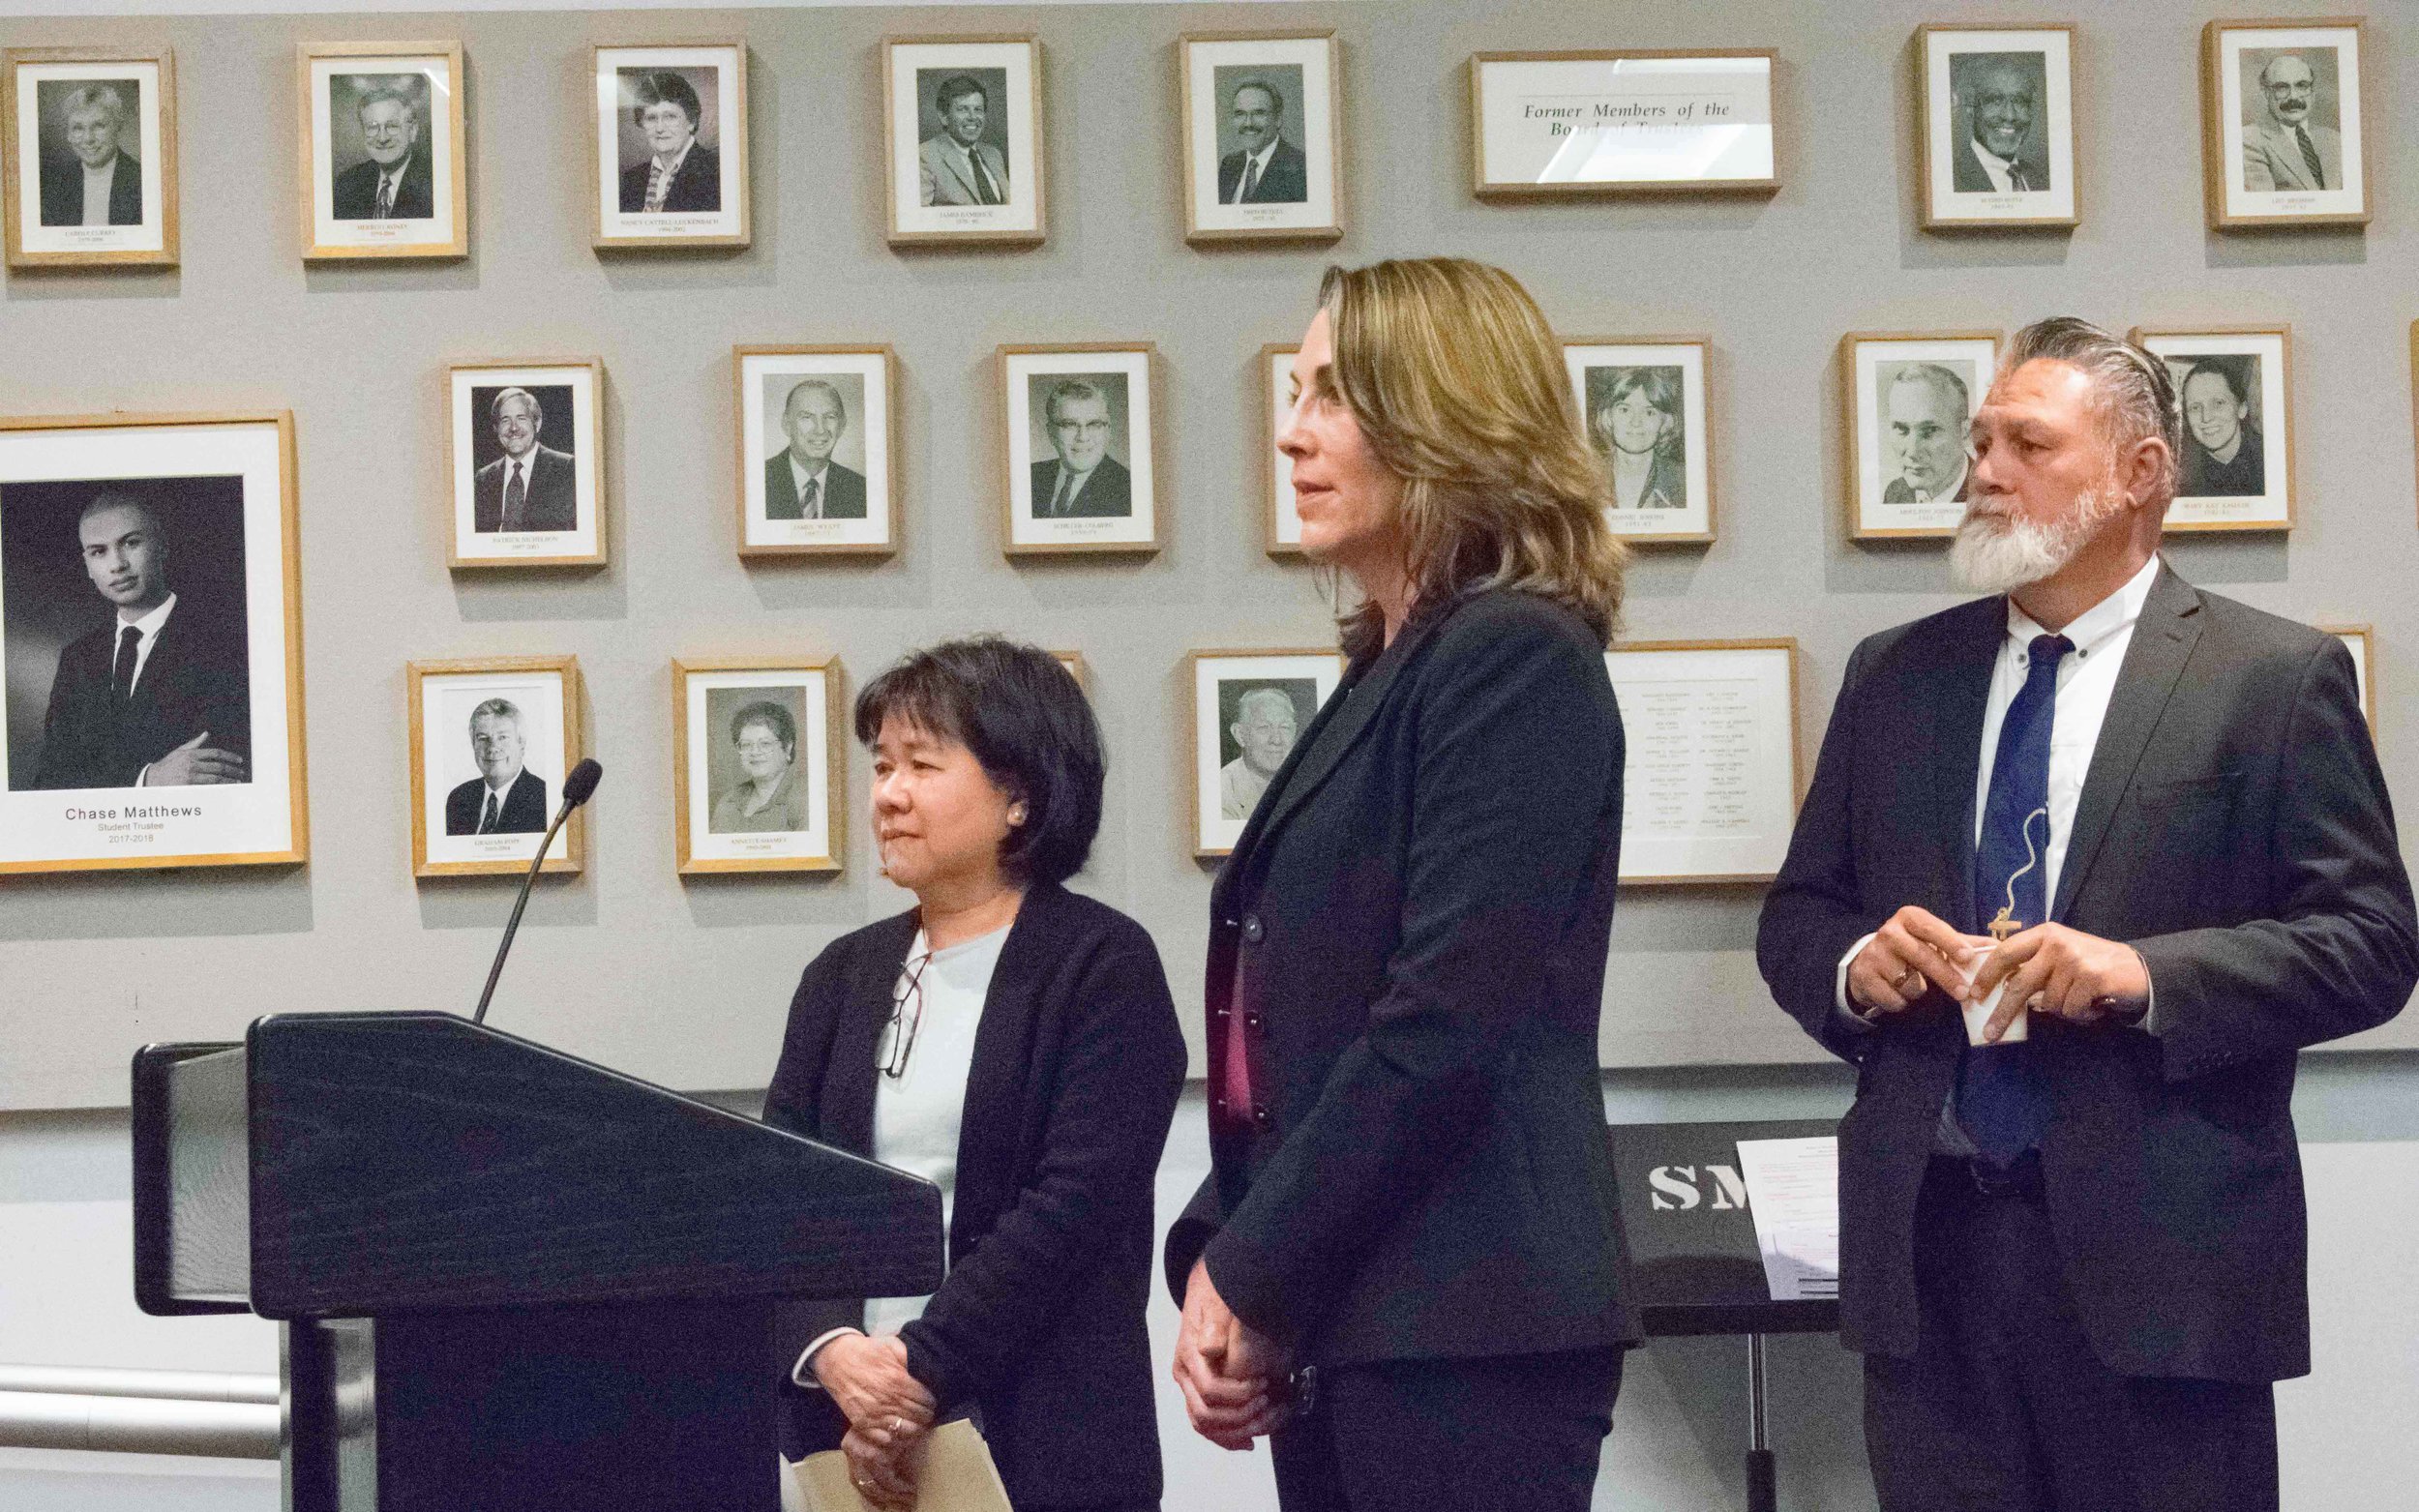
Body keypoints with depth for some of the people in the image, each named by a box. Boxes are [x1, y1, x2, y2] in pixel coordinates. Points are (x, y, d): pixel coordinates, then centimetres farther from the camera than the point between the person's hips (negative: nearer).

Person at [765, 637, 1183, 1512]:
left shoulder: (1103, 968, -1)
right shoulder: (844, 976, 15)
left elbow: (1073, 1205, -10)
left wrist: (918, 1377, -15)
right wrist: (833, 1352, -12)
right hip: (847, 1439, 4)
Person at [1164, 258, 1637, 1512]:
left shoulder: (1515, 662, -10)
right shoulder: (1395, 671, 17)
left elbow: (1443, 1027, -18)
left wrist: (1255, 1280, -12)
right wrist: (1218, 1261, 3)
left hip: (1462, 1333, -9)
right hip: (1348, 1324, 9)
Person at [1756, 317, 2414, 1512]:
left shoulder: (2275, 678, 0)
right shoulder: (1896, 676, 13)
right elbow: (1797, 917, 17)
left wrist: (2142, 973, -17)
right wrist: (1857, 966, -6)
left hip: (2160, 1256, -3)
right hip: (1925, 1245, 4)